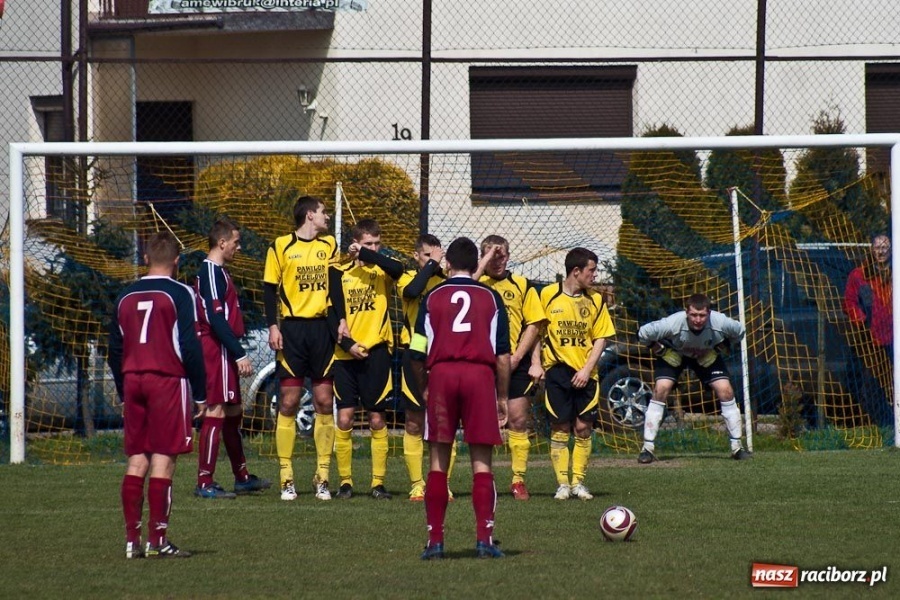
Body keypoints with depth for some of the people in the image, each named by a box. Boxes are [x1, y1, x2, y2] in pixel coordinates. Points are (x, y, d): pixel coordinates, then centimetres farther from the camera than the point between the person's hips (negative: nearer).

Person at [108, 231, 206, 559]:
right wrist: (200, 393, -4)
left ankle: (132, 540, 6)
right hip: (168, 379, -5)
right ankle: (157, 540, -7)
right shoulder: (179, 294, -5)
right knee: (163, 459, -4)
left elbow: (114, 350, 15)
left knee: (136, 459, 8)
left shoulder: (125, 296, 12)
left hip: (133, 380, 5)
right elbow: (190, 346, -9)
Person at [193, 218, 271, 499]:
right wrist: (240, 354, -21)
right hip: (217, 350, -11)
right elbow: (216, 319, -21)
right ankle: (205, 483, -10)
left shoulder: (218, 272, 18)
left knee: (234, 412, 17)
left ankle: (242, 477, 26)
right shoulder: (211, 273, -14)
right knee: (216, 412, -10)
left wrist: (237, 353, 20)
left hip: (224, 353, 11)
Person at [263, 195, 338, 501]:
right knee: (289, 402, -4)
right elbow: (269, 288, 1)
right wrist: (273, 326, -8)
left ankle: (322, 476, 6)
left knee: (324, 402, 1)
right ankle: (286, 477, 0)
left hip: (323, 328, 3)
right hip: (292, 329, -3)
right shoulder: (280, 247, 1)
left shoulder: (329, 244, 11)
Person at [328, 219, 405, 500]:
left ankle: (378, 482, 6)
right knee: (344, 419, -2)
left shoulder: (381, 270, 4)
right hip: (346, 354, 1)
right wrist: (347, 344, -9)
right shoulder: (340, 273, 7)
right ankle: (345, 481, 6)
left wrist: (364, 255, -17)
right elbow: (333, 313, 4)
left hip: (376, 352, -1)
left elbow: (397, 269, -20)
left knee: (377, 419, 1)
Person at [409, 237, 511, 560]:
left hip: (441, 374, 0)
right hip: (480, 375, 0)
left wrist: (424, 388, 23)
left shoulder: (433, 297, 11)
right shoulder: (490, 298, 9)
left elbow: (417, 355, 8)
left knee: (438, 461, 6)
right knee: (482, 462, 3)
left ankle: (435, 540, 4)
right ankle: (484, 539, -5)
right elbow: (503, 354, 5)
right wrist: (502, 397, 14)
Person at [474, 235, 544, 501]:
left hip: (515, 362, 0)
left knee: (518, 420, -1)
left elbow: (533, 326, 3)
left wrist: (517, 357, -7)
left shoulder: (522, 286, 6)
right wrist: (484, 265, -17)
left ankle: (518, 480, 5)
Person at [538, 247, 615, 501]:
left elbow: (600, 338, 6)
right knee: (560, 429, -3)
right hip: (557, 371, -2)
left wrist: (587, 369, -6)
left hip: (585, 374, 2)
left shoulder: (595, 299, 5)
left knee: (583, 428, -1)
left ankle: (578, 482, 9)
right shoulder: (548, 295, -1)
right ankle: (562, 483, 3)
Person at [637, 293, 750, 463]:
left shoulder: (720, 323, -33)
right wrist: (659, 349, -21)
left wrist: (721, 347, -14)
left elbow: (739, 332, -8)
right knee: (661, 389, -21)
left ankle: (736, 447, 0)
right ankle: (648, 448, -14)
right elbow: (643, 333, -23)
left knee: (725, 390, -13)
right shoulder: (673, 323, -39)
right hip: (673, 354, -2)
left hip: (707, 356, 2)